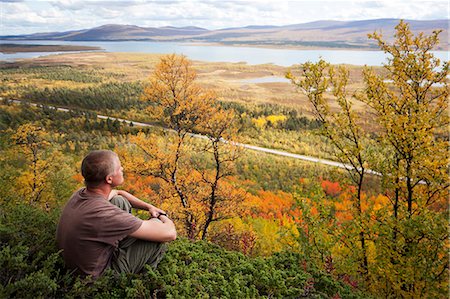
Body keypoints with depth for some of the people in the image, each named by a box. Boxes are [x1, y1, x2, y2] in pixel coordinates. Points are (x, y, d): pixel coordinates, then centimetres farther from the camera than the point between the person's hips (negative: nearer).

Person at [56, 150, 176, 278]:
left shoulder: (80, 193, -10)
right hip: (99, 275, -8)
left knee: (119, 200, 7)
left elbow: (119, 193, 13)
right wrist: (164, 217, -7)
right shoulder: (104, 214, -36)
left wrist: (149, 207, 6)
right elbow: (169, 233, -30)